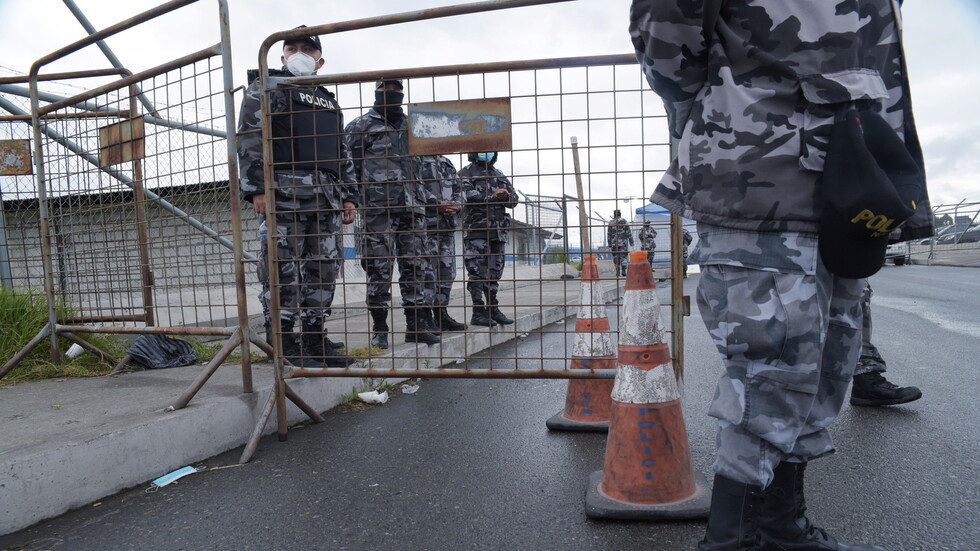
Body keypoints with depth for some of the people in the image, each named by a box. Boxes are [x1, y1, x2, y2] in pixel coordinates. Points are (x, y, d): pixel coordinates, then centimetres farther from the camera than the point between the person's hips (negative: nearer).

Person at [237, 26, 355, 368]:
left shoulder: (329, 102, 27)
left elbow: (342, 153, 25)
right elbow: (249, 139, -4)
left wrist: (348, 195, 15)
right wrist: (257, 188, -15)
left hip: (327, 197, 6)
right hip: (283, 194, -6)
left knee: (323, 269, 5)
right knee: (283, 269, -8)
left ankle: (315, 337, 13)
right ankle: (283, 342, -2)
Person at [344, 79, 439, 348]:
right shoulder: (361, 125, 7)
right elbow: (350, 165, 0)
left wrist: (422, 202, 18)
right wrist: (353, 201, -9)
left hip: (411, 206, 5)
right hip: (378, 207, -4)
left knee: (414, 265, 4)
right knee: (379, 268, -3)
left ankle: (417, 325, 10)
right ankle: (379, 329, 6)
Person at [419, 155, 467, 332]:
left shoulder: (447, 163, 22)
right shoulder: (417, 160, -1)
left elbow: (457, 188, 19)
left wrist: (456, 204, -2)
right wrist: (437, 204, -18)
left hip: (448, 224, 8)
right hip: (426, 223, -7)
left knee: (448, 270, 9)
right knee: (428, 271, -9)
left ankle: (442, 314, 18)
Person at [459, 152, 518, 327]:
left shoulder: (499, 175, 22)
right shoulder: (466, 173, 4)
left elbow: (514, 199, 14)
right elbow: (468, 195, -13)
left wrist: (506, 196, -9)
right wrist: (492, 197, -19)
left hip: (498, 230, 6)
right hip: (476, 229, -6)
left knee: (494, 271, 9)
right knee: (477, 272, -6)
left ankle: (493, 308, 17)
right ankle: (478, 312, -3)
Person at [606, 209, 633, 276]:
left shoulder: (611, 223, 4)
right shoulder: (623, 221, -2)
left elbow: (609, 234, 6)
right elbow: (628, 232, -4)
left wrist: (609, 245, 12)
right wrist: (631, 241, 1)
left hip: (614, 243, 2)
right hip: (623, 242, -2)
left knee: (616, 257, 9)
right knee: (624, 256, 1)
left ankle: (618, 272, 9)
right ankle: (623, 271, -11)